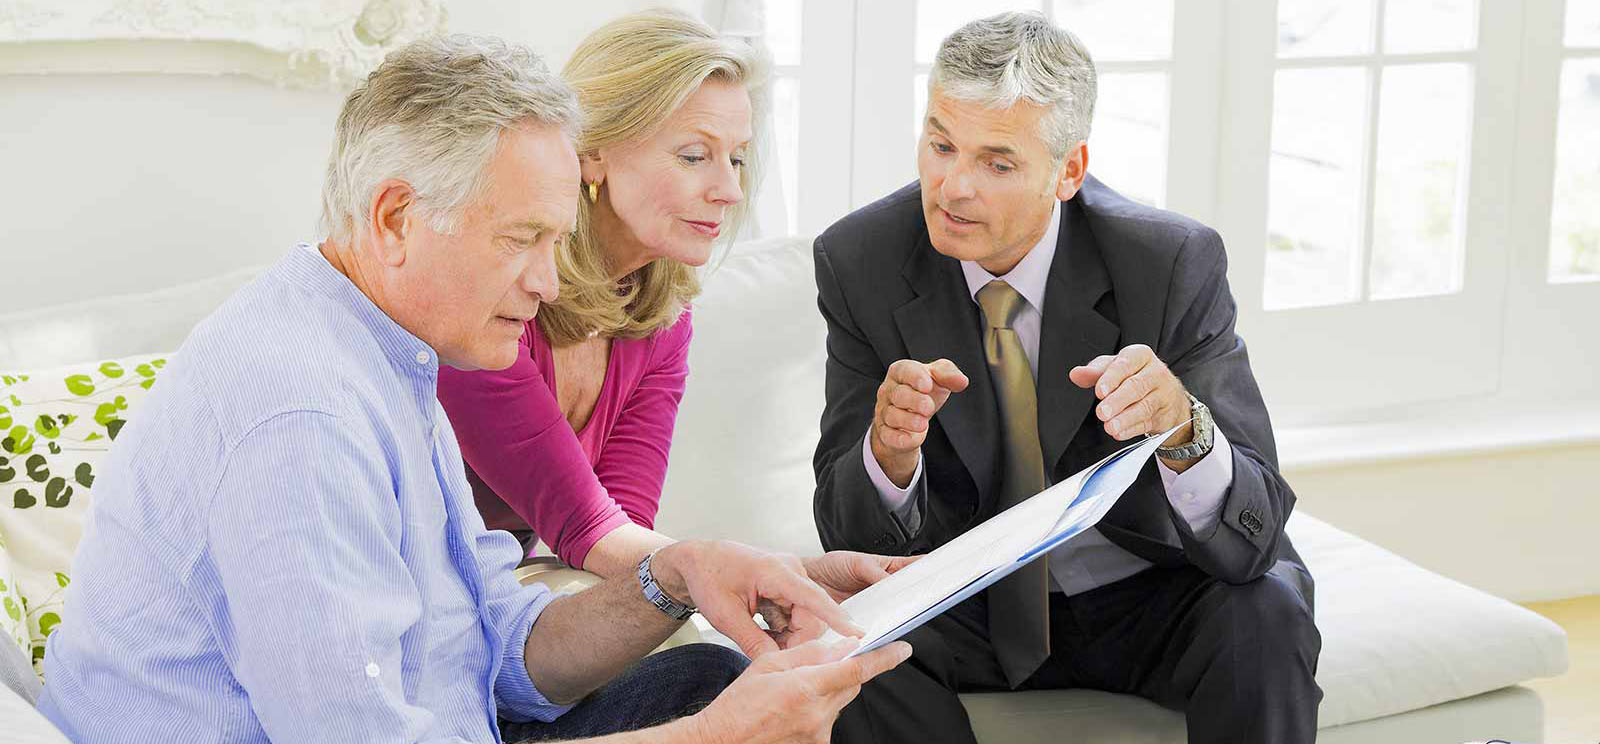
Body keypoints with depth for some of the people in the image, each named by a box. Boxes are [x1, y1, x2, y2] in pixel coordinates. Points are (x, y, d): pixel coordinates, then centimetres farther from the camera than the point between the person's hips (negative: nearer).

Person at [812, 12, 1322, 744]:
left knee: (1263, 618, -32)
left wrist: (1184, 428, -45)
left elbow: (1253, 536, -23)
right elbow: (848, 532, -14)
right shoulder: (859, 261, -14)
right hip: (974, 597, 2)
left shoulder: (1173, 263, -20)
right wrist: (890, 453, -37)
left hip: (1148, 597, -1)